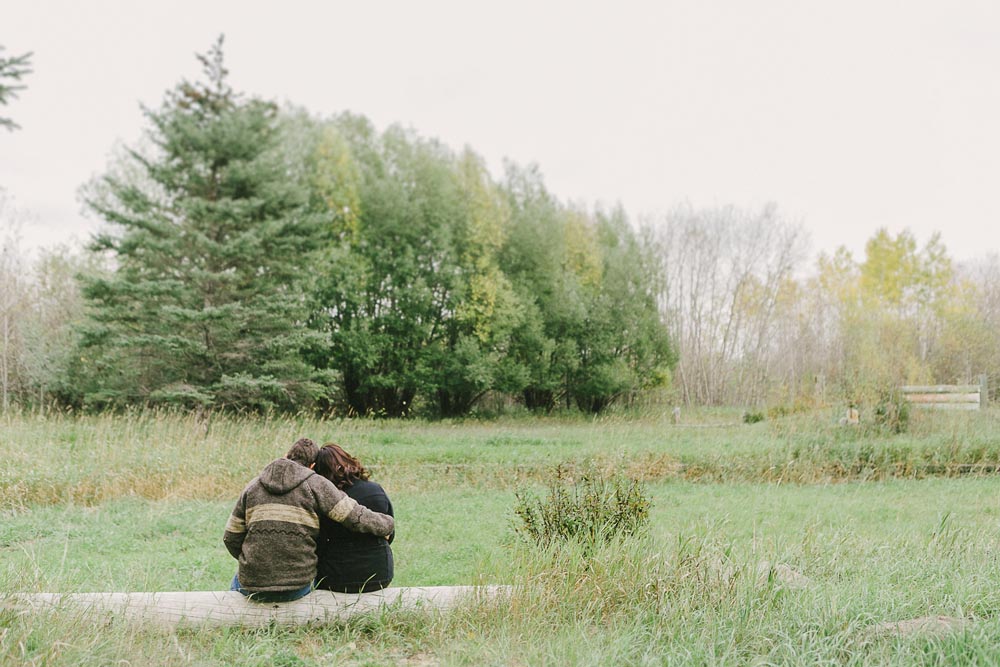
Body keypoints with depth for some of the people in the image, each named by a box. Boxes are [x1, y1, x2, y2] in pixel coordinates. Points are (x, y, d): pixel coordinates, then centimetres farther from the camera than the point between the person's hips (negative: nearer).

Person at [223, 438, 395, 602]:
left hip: (253, 586, 2)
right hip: (296, 588, -2)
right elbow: (356, 516, -7)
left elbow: (231, 538, 11)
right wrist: (387, 523, 11)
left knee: (238, 579, 39)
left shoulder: (253, 486, 9)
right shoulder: (315, 484, -2)